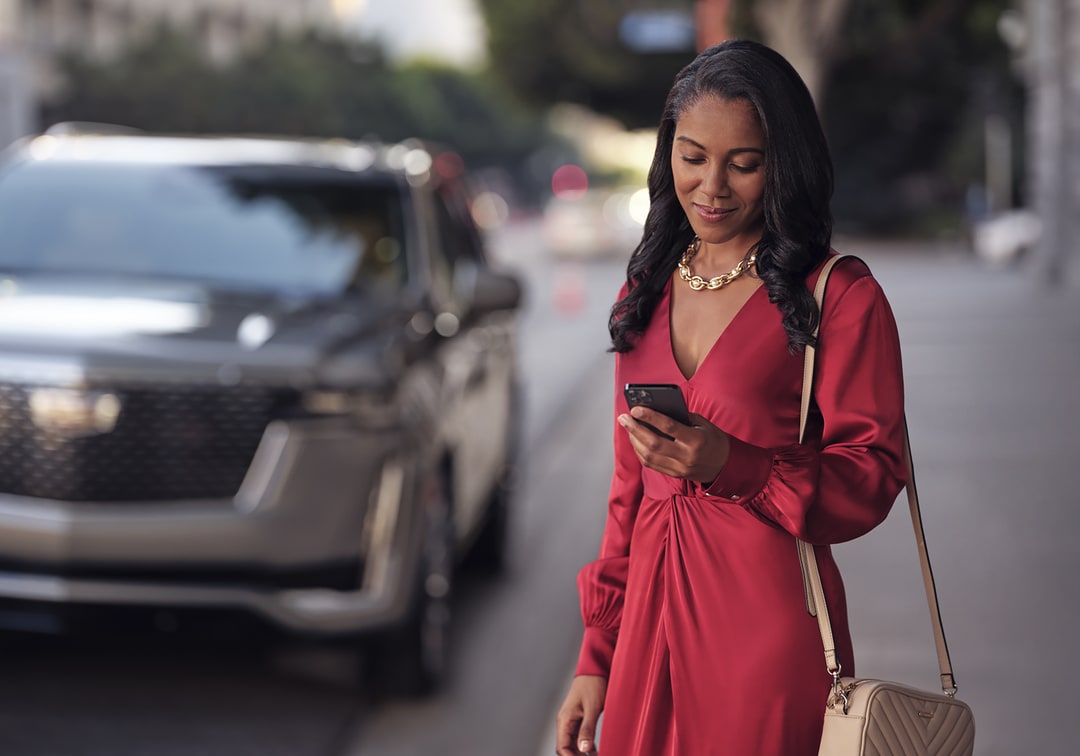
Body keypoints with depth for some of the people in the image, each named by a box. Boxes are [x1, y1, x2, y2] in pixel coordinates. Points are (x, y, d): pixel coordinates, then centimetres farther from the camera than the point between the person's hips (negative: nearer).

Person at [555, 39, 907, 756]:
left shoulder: (841, 295, -5)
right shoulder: (649, 292, 12)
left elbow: (873, 480, -8)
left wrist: (732, 466, -23)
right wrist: (597, 657, 11)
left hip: (769, 630, -5)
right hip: (650, 619, 5)